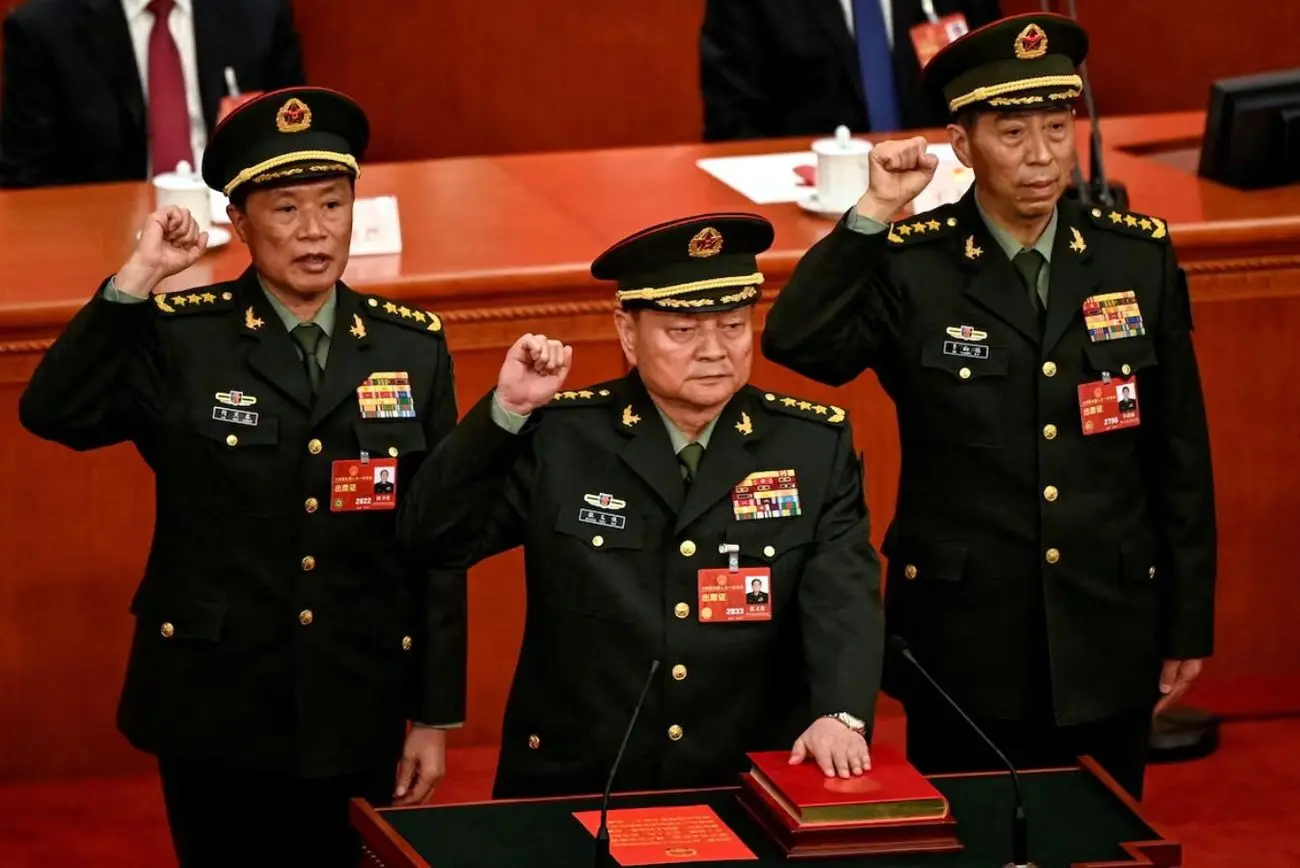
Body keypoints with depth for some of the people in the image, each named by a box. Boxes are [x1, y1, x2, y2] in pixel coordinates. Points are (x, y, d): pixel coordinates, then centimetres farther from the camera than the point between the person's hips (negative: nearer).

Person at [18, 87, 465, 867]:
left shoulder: (413, 347, 3)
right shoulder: (178, 338, -3)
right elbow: (53, 413, -19)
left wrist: (436, 716, 3)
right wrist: (137, 281, -25)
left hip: (358, 719, 2)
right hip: (217, 715, -2)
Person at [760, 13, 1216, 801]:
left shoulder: (1139, 257, 1)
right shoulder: (909, 266, -6)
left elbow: (1181, 452, 5)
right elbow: (796, 344, -24)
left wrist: (1189, 622, 6)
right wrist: (873, 215, -25)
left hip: (1108, 644, 2)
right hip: (968, 646, -2)